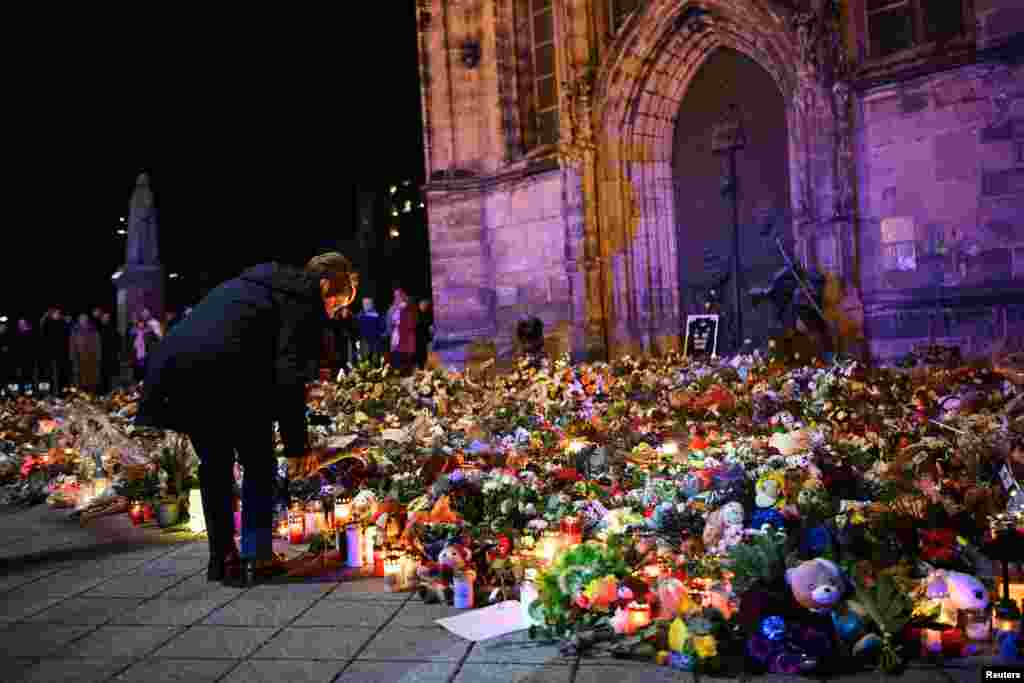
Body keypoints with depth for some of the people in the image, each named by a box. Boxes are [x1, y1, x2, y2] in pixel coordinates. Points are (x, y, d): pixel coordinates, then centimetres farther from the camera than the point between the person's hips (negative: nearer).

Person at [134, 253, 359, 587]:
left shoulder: (259, 282, 28)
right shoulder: (303, 300, 2)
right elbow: (289, 377, -7)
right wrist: (297, 446, -2)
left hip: (172, 368, 8)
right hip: (222, 373, -8)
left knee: (215, 462, 21)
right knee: (259, 462, 11)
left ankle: (222, 558, 26)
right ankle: (256, 557, 14)